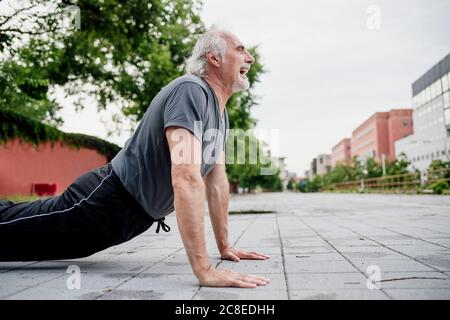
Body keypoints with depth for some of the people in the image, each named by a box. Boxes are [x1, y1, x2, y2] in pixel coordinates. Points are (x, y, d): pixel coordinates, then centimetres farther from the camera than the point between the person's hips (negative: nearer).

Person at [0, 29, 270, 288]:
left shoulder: (222, 115, 5)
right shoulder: (190, 90, -25)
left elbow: (217, 181, 9)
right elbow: (186, 178, -37)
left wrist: (225, 247, 9)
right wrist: (204, 270, -39)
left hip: (137, 215, 9)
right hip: (108, 200, -9)